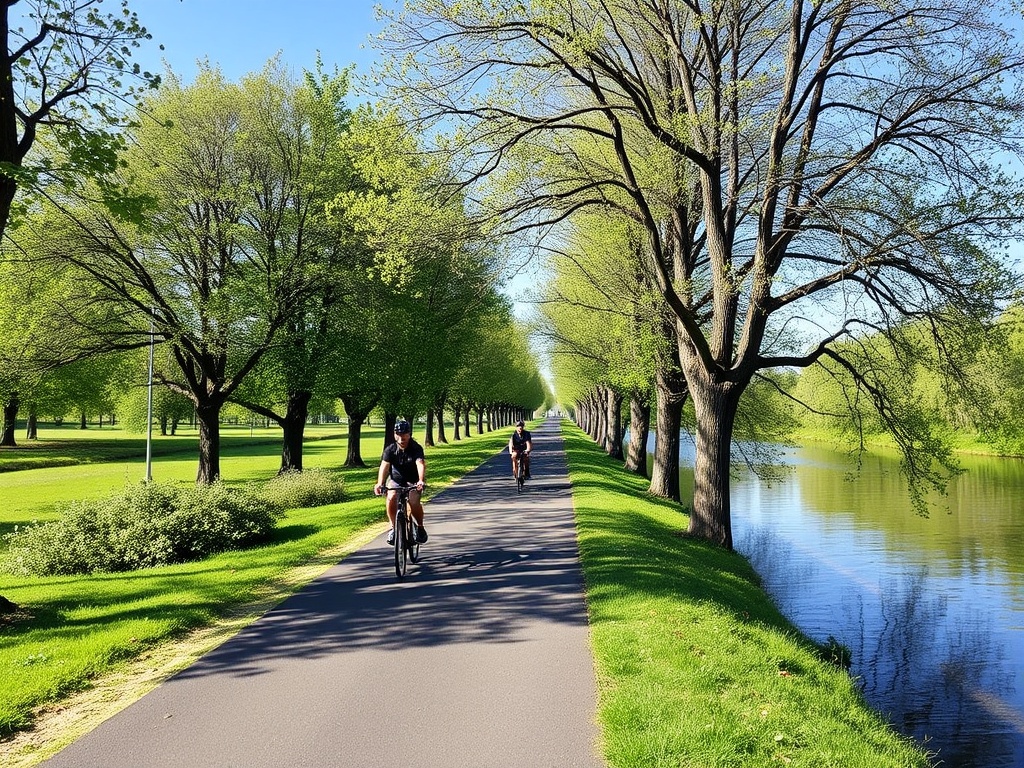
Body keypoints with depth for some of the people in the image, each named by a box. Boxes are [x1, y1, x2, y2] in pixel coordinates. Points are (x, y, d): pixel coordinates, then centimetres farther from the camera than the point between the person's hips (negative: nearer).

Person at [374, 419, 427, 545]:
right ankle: (394, 527, -9)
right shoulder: (390, 449, -13)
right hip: (396, 479, 2)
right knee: (391, 497, -28)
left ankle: (420, 527, 0)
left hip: (413, 480, -2)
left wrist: (421, 481, -55)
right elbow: (384, 466, -26)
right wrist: (380, 483, -44)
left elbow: (421, 464, -36)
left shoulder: (416, 448, -20)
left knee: (413, 501, -27)